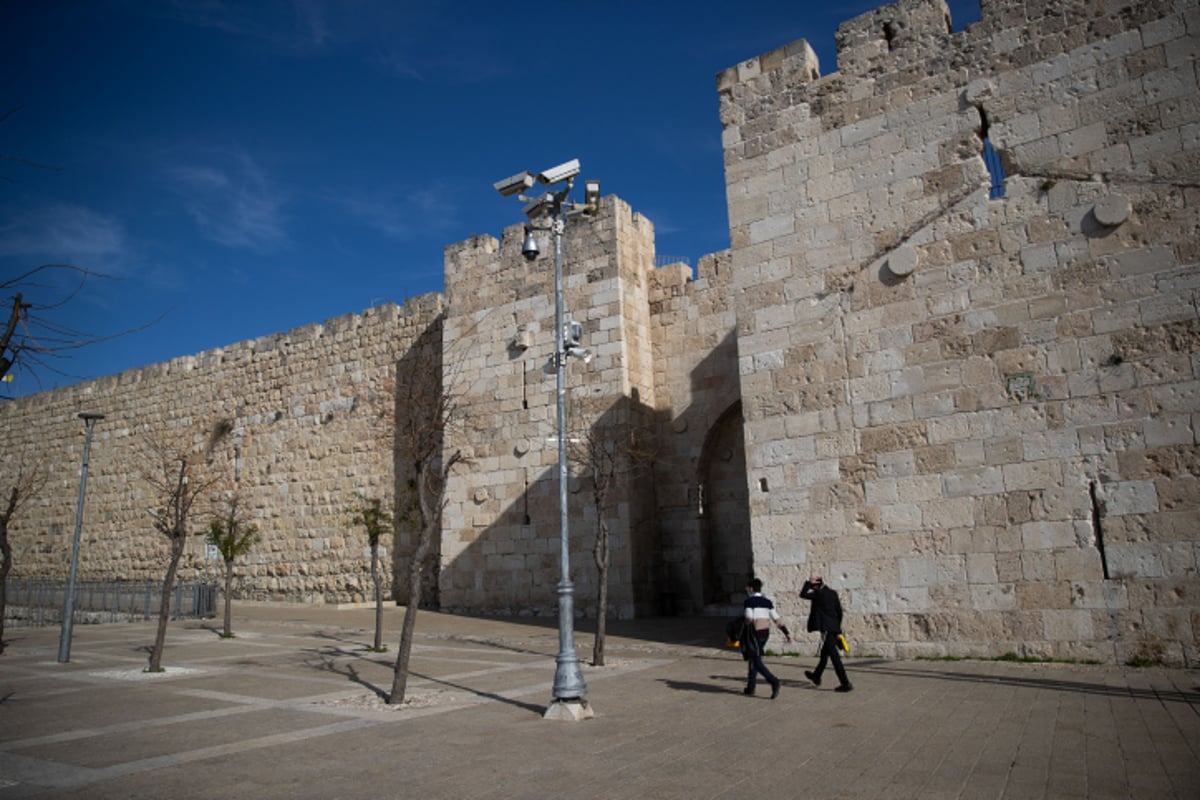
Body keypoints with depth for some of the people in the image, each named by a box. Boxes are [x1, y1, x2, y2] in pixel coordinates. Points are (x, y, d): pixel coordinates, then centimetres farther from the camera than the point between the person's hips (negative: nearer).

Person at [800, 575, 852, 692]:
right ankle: (816, 676, 37)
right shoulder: (833, 593, 11)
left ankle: (845, 683, -8)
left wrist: (808, 582, 0)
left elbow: (802, 594, -3)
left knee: (834, 655, -7)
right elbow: (839, 611, 14)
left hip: (826, 629, -9)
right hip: (834, 628, 9)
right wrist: (837, 626, 20)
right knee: (825, 652, 21)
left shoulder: (818, 593, -11)